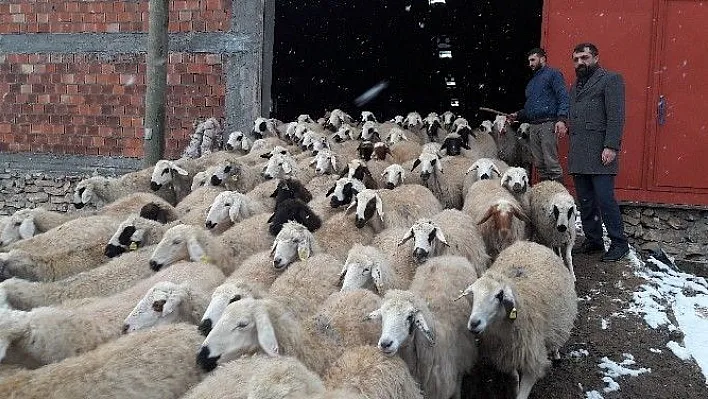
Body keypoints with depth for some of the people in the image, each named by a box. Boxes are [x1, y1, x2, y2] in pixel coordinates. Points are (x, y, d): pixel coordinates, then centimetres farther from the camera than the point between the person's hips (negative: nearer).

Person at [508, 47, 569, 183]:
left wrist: (562, 119, -21)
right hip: (533, 126, 8)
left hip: (548, 124, -8)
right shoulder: (532, 81, 27)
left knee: (551, 164, -13)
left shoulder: (553, 74, 3)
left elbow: (563, 98, -8)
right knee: (539, 165, 7)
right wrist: (518, 115, 14)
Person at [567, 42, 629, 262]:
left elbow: (616, 116, -9)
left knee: (605, 198, -9)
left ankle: (619, 243, 1)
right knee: (585, 202, 8)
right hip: (578, 154, 7)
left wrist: (611, 147, -16)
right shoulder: (575, 85, 23)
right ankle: (593, 240, 17)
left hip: (599, 152, -7)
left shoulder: (611, 79, 0)